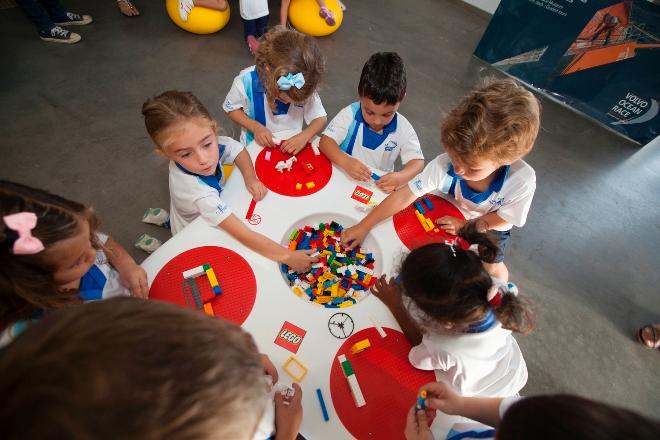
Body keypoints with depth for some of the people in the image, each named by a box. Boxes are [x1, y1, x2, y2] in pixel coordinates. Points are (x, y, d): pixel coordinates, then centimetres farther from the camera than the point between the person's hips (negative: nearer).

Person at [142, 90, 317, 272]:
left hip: (212, 210, 5)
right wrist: (287, 256, -48)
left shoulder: (214, 143, -31)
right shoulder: (198, 192, -48)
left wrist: (250, 178, -28)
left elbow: (239, 150, -11)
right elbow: (243, 236, -49)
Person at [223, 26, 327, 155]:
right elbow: (232, 109, -4)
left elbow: (320, 119, -8)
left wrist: (304, 136, -27)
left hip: (293, 146, 3)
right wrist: (255, 127, -21)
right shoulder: (247, 81, -20)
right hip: (256, 146, -3)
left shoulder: (305, 87, -17)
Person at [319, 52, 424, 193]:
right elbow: (325, 140, -14)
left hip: (380, 186, 1)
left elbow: (417, 161, -6)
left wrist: (401, 177, -27)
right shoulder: (350, 114, -10)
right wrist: (345, 161, -33)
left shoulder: (403, 128, -7)